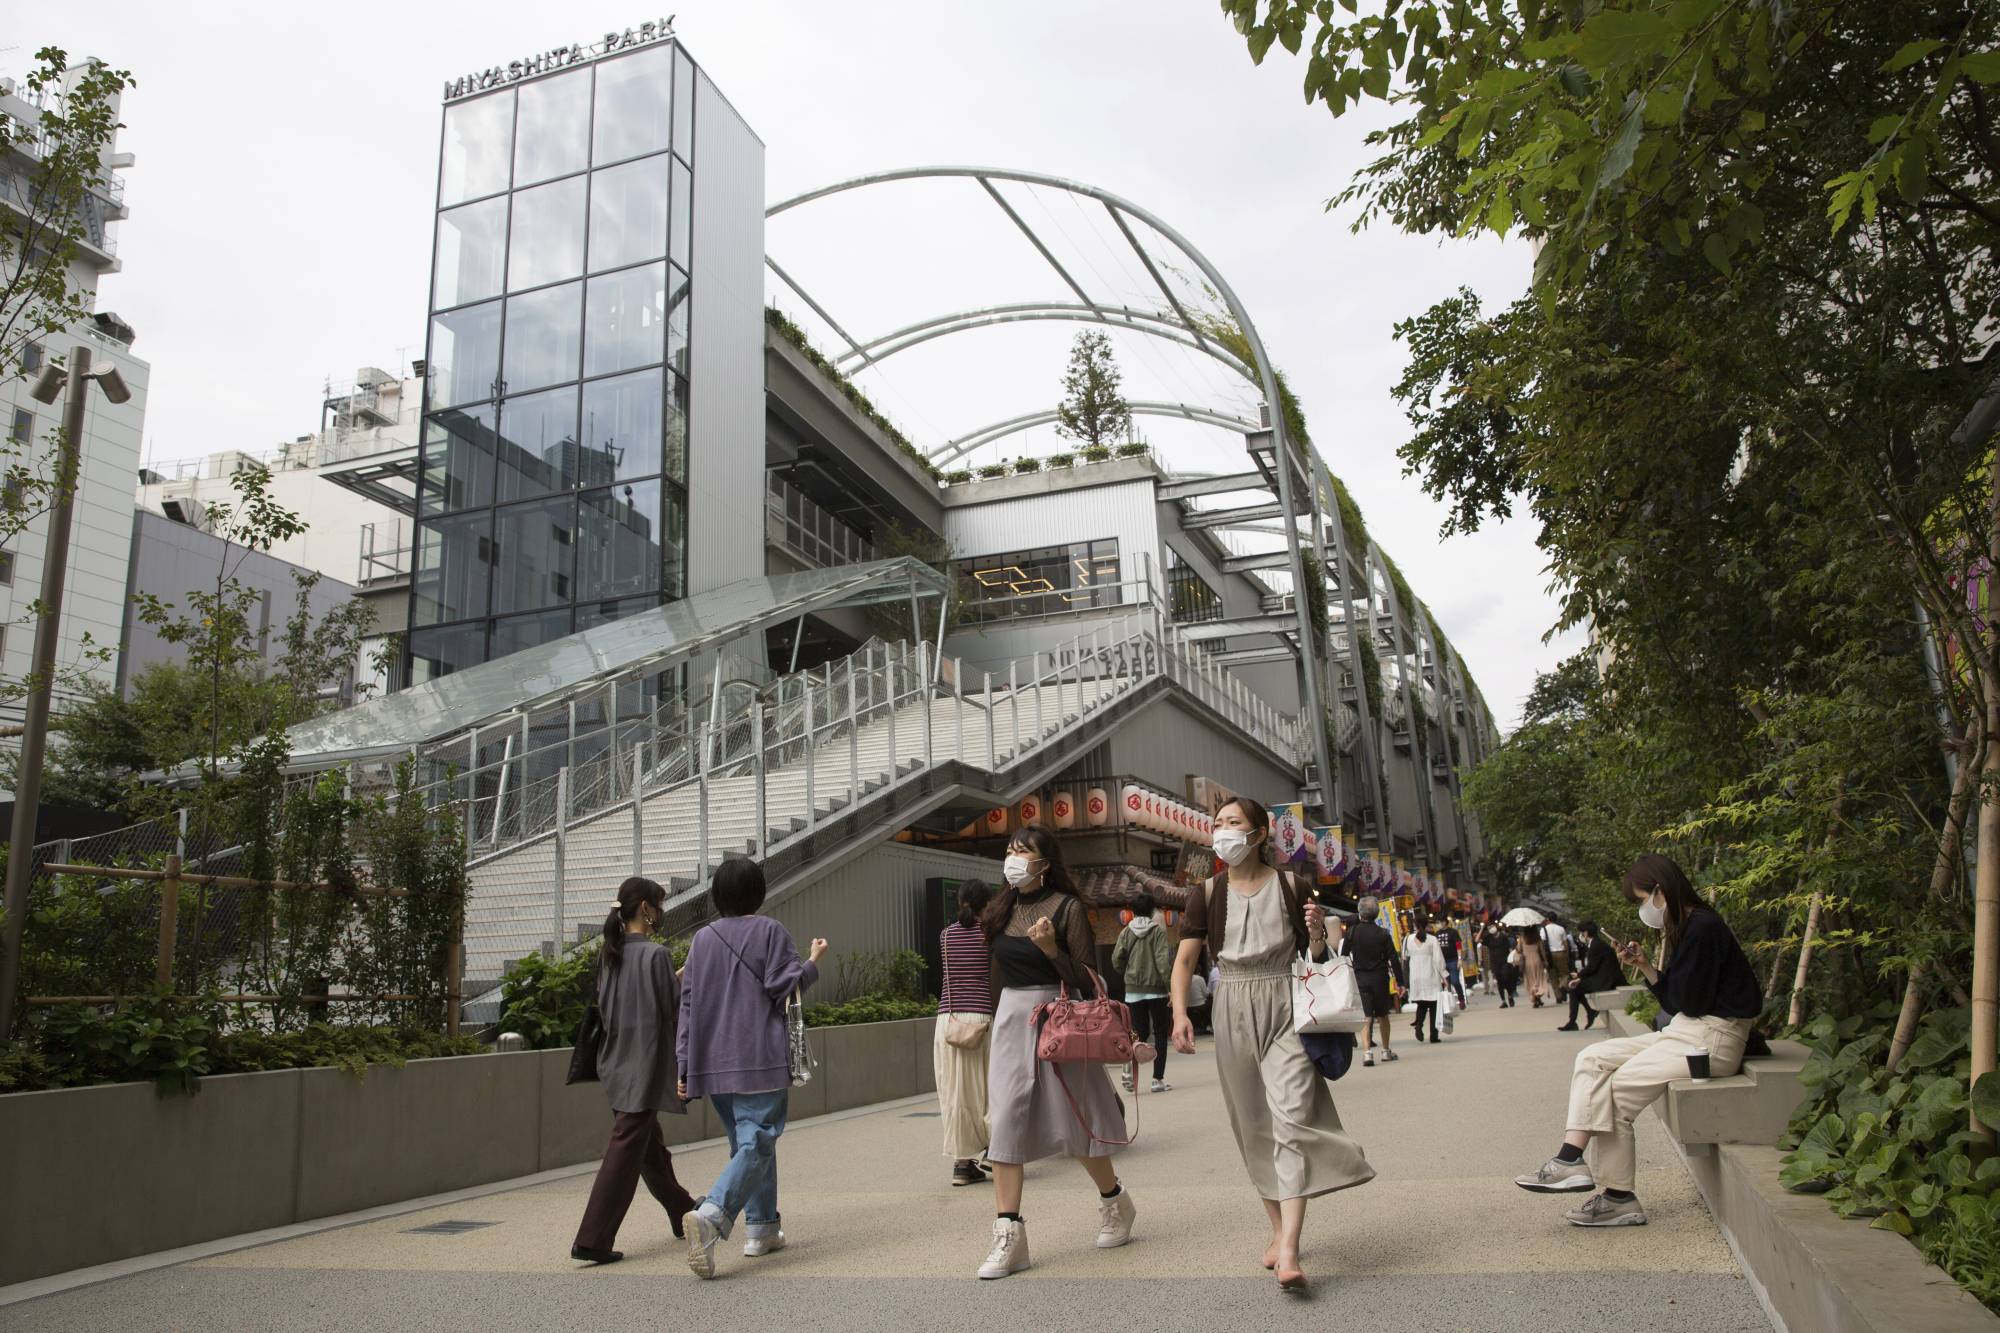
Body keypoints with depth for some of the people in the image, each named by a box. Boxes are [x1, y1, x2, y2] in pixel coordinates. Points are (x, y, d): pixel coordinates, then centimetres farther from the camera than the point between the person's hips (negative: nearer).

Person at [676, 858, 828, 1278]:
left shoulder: (702, 938, 10)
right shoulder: (769, 931, -4)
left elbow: (688, 1002, 8)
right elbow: (782, 984, -9)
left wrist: (685, 1064, 10)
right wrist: (813, 962, 8)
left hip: (713, 1063, 6)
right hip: (760, 1060, -6)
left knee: (745, 1141, 17)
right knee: (756, 1143, -7)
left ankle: (761, 1229, 18)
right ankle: (711, 1214, -28)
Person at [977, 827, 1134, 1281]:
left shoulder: (1067, 907, -9)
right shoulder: (1003, 907, 8)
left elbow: (1086, 979, -10)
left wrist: (1051, 949, -24)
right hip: (1010, 1018, 5)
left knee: (1074, 1120, 6)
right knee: (1006, 1120, -3)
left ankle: (1114, 1201, 31)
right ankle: (1009, 1235, 0)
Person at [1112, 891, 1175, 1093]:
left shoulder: (1126, 932, 1)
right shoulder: (1158, 930, -7)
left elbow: (1116, 959, -2)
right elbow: (1163, 960, -14)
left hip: (1133, 991, 3)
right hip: (1156, 988, -3)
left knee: (1140, 1031, 13)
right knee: (1160, 1033, 8)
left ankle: (1130, 1070, -9)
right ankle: (1158, 1079, 6)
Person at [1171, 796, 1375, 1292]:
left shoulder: (1289, 886, -1)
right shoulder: (1209, 893, 2)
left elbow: (1314, 956, 7)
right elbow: (1185, 958, -1)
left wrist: (1317, 931, -15)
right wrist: (1180, 1013, -15)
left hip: (1284, 1009, -2)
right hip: (1233, 1013, 3)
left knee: (1291, 1118, -14)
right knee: (1254, 1126, 10)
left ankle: (1289, 1253, -18)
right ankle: (1278, 1228, 26)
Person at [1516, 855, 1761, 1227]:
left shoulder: (1703, 928, -16)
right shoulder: (1685, 929, 15)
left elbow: (1690, 1002, -18)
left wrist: (1661, 962, -3)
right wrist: (1645, 967, 4)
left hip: (1713, 1039, -10)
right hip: (1687, 1032, 10)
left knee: (1618, 1087, -15)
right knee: (1592, 1059, -2)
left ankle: (1618, 1198, -7)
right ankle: (1571, 1155, -15)